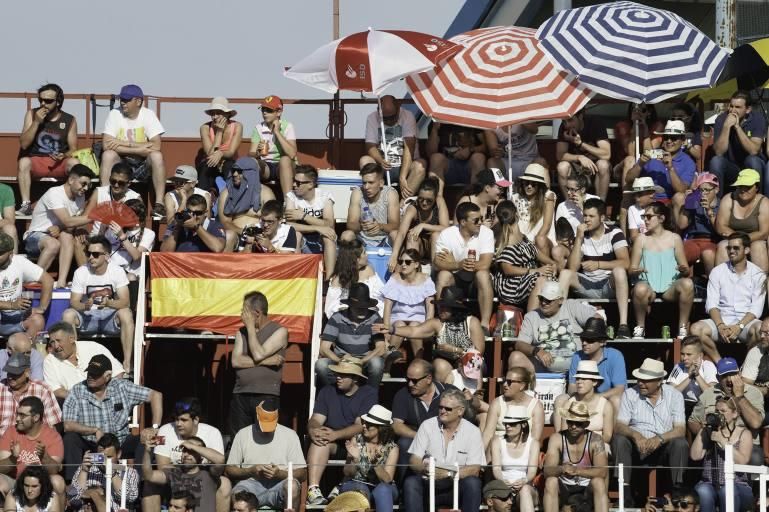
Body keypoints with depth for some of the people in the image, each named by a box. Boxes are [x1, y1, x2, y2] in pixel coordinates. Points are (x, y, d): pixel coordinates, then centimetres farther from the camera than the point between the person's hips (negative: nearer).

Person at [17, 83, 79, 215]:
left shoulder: (69, 120, 2)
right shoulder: (32, 114, 2)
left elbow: (73, 149, 4)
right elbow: (24, 144, -5)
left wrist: (64, 156, -19)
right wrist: (36, 122, -14)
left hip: (60, 164, 0)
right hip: (36, 162, 0)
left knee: (74, 163, -32)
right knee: (24, 161, -33)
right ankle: (26, 205, -33)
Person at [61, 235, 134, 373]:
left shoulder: (117, 271, -11)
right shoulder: (81, 272, -7)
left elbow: (125, 302, -18)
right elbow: (74, 302, -9)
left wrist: (108, 303, -40)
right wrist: (85, 306, -33)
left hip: (110, 316, -2)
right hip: (88, 317, 2)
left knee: (125, 313, -34)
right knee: (68, 314, -28)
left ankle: (127, 363, -32)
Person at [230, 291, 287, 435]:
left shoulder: (279, 331, 0)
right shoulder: (242, 332, 16)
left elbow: (258, 354, -13)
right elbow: (236, 361, 1)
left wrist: (251, 327, -4)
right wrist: (266, 361, -9)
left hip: (267, 396, -5)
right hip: (240, 395, 5)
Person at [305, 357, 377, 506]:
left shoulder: (369, 393, -3)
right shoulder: (327, 392, 11)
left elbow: (361, 426, -14)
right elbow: (316, 419, 1)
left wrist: (335, 434, -28)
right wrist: (313, 430, -24)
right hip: (334, 445, 3)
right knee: (320, 439, -30)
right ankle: (313, 489, -44)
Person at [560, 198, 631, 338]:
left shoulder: (614, 234, -3)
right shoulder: (581, 236, 7)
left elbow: (625, 263, -15)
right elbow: (573, 267, -4)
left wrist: (598, 264, -17)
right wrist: (579, 239, -10)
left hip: (610, 285, -3)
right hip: (587, 286, 3)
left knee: (619, 271, -34)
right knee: (565, 274, -21)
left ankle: (623, 324, -42)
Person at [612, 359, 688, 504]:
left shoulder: (674, 395, 0)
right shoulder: (630, 394, 1)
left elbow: (680, 430, -10)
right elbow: (618, 426, -8)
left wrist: (660, 438, -30)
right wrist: (635, 435, -30)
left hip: (663, 448, -1)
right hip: (637, 448, 1)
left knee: (680, 443, -30)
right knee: (619, 440, -28)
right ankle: (625, 491, -29)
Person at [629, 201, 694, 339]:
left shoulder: (674, 239, 11)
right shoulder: (642, 239, 12)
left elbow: (686, 269, 12)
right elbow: (631, 269, 10)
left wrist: (684, 270, -13)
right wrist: (636, 271, -14)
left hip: (670, 288, 0)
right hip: (648, 286, 0)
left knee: (687, 284, -34)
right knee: (640, 289, -38)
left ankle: (683, 328, -22)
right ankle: (640, 327, -14)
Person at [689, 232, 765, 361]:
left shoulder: (758, 274, 4)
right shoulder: (717, 271, 9)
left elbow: (756, 308, -3)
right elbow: (711, 304, 2)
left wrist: (739, 326, -19)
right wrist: (720, 326, -17)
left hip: (746, 321, -2)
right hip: (722, 320, 2)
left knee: (759, 330, -37)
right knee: (696, 328, -27)